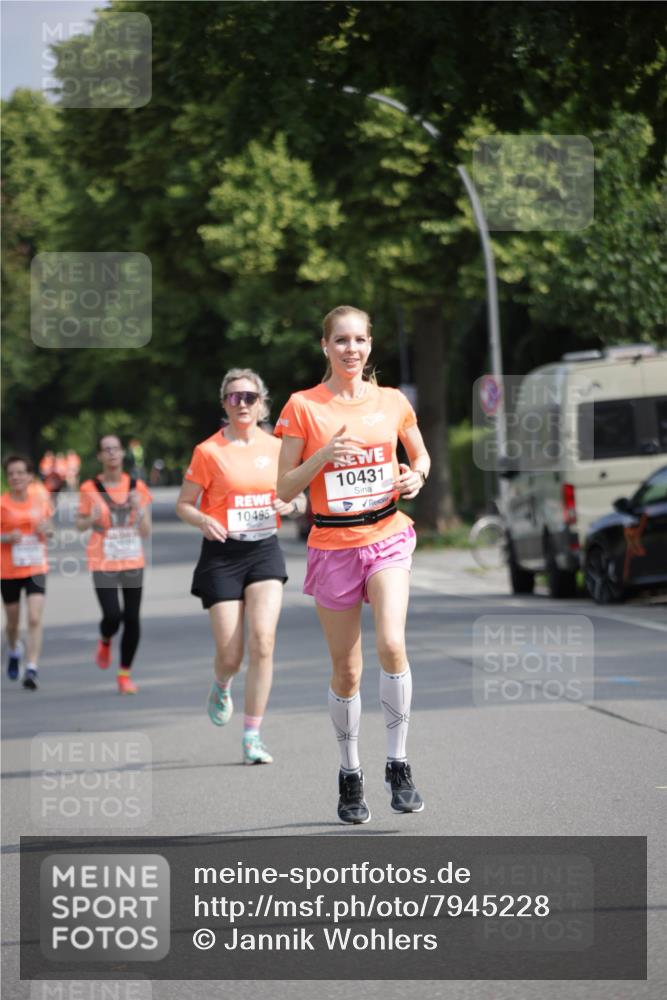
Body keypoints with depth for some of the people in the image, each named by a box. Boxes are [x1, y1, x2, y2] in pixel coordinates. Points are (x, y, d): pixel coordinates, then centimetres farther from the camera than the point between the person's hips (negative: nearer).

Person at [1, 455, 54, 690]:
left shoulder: (41, 496, -1)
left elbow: (49, 524, 14)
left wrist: (47, 530, -8)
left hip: (36, 568, 0)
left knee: (35, 619, -15)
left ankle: (31, 669, -15)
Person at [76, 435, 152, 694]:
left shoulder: (137, 488, 1)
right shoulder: (90, 489, -3)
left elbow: (146, 533, 2)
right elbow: (80, 524, 8)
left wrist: (140, 509, -16)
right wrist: (91, 520, -13)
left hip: (133, 562, 2)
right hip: (103, 563, -2)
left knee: (132, 619, 2)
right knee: (112, 615, -16)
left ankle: (125, 674, 16)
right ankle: (105, 641, 20)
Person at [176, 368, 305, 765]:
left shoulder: (276, 448, 6)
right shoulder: (209, 451, -3)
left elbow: (298, 499, 16)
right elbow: (183, 504, 1)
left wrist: (291, 505, -8)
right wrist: (204, 521, -20)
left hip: (265, 550, 2)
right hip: (223, 554, -2)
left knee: (263, 641, -15)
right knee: (230, 654, -3)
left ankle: (253, 736, -8)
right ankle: (221, 687, 36)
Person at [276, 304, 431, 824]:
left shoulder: (393, 402, 4)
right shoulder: (303, 407, -2)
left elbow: (420, 454, 21)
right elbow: (285, 489, -2)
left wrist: (416, 476, -1)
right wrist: (324, 456, -18)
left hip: (387, 537, 0)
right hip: (333, 544, 0)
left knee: (392, 645, -22)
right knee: (347, 670, 5)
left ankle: (398, 764, -9)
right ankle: (350, 775, 23)